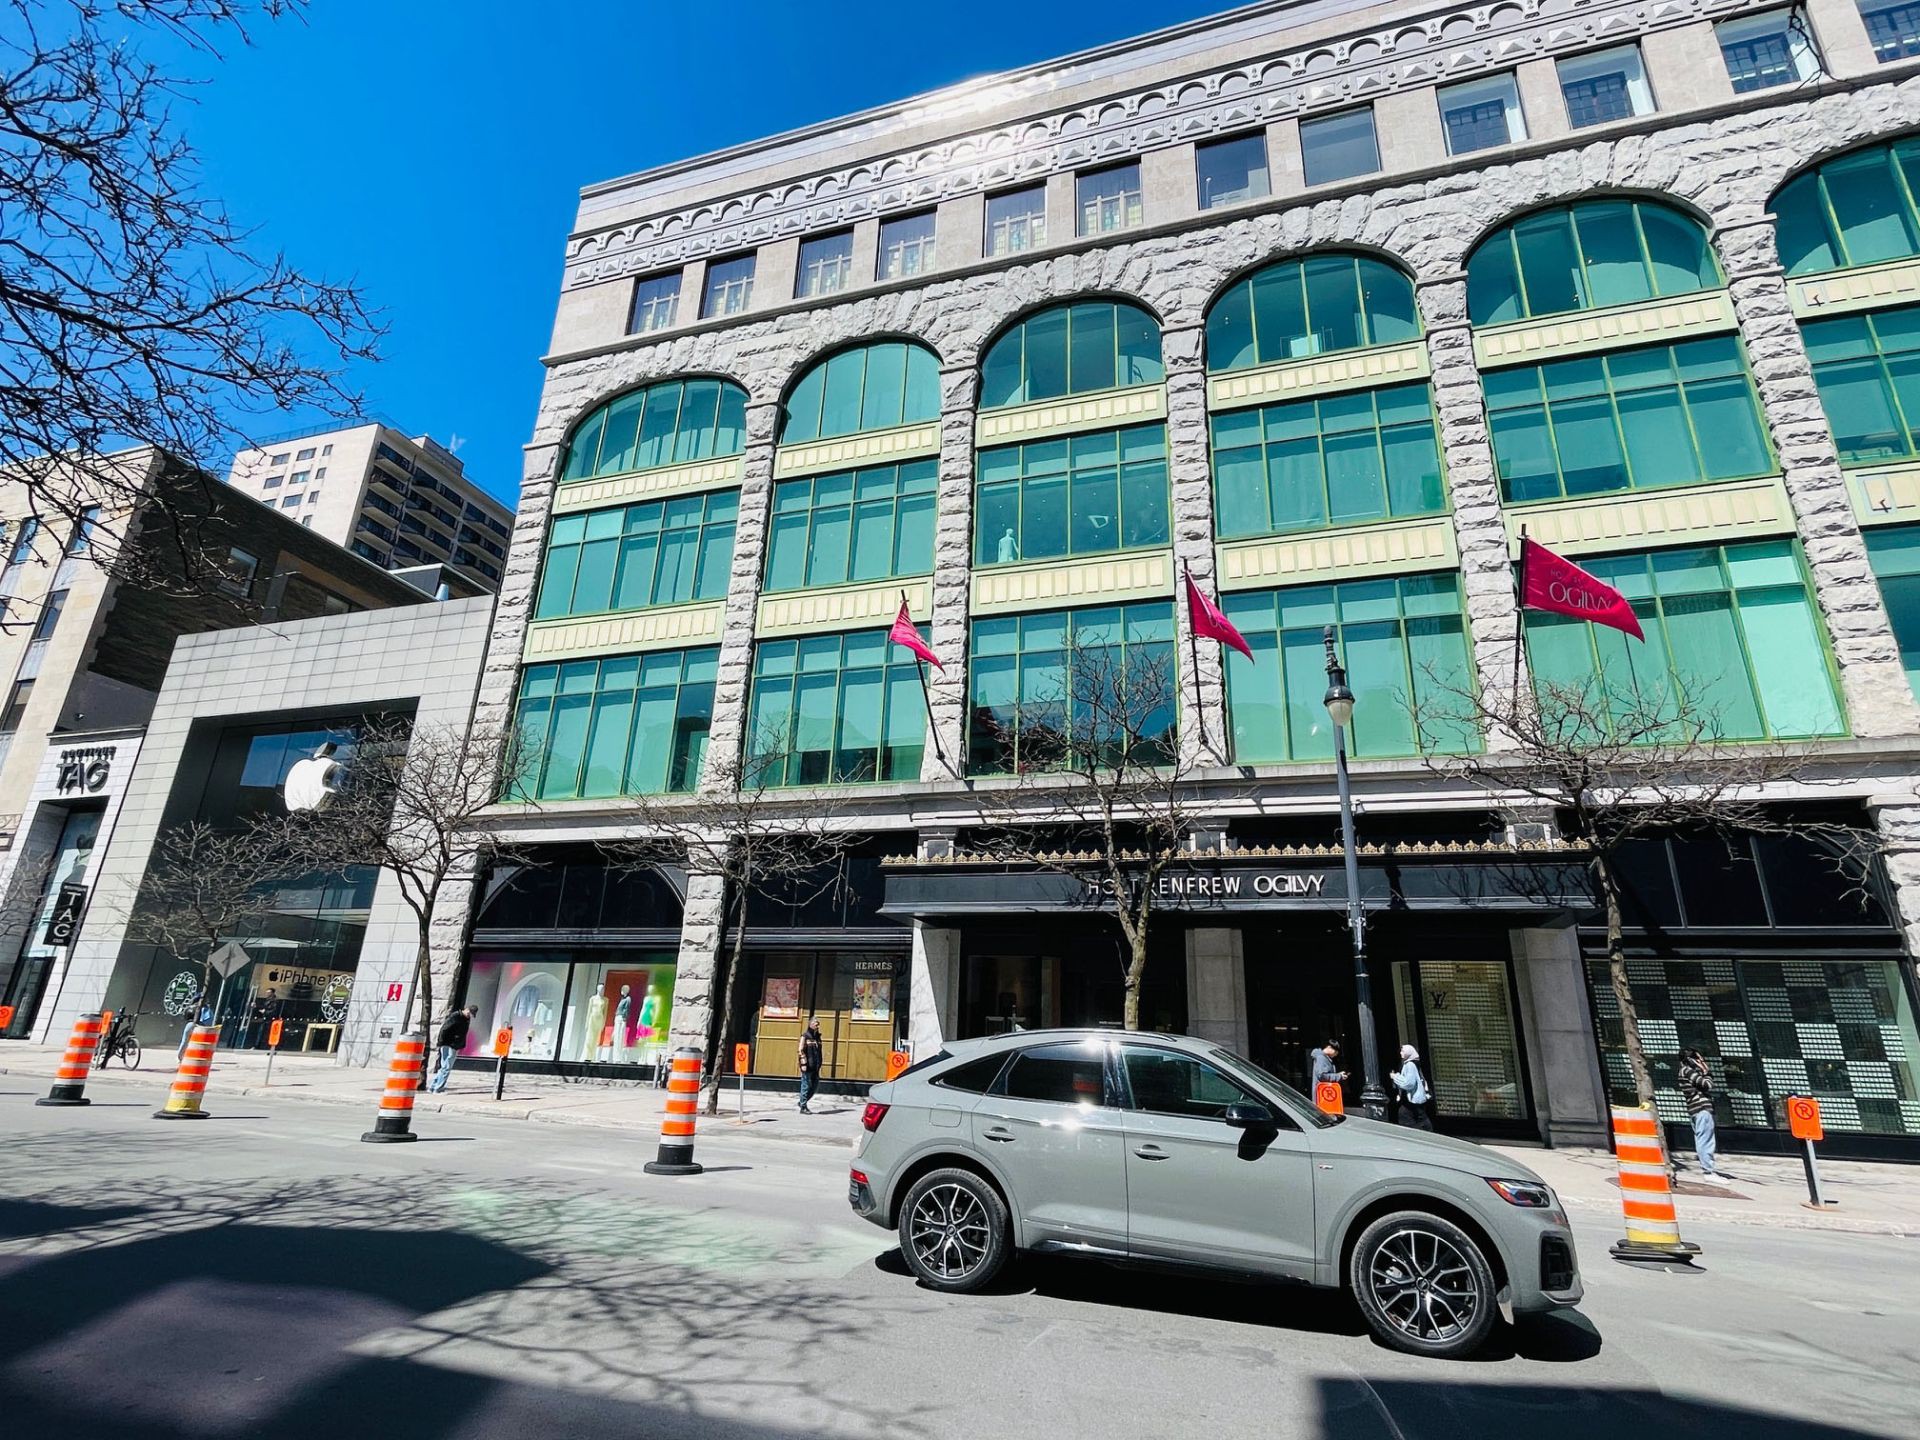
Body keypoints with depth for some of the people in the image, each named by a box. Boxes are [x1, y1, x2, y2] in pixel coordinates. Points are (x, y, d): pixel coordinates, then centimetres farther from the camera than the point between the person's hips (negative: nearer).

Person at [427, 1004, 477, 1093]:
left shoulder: (467, 1019, 11)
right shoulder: (455, 1016, -15)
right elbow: (444, 1029, -17)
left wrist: (462, 1046, 13)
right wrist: (440, 1042, -18)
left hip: (455, 1047, 8)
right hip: (448, 1046, -8)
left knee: (445, 1067, 12)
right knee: (446, 1067, -7)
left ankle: (432, 1086, 22)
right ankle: (437, 1089, 0)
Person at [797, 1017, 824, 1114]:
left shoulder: (817, 1036, 14)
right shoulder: (805, 1036, -6)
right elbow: (801, 1050, -10)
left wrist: (820, 1063, 14)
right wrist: (803, 1063, -15)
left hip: (815, 1066, 7)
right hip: (808, 1066, -7)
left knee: (815, 1085, 9)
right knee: (806, 1085, -1)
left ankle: (802, 1102, 25)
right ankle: (803, 1107, 8)